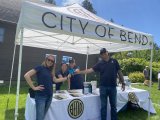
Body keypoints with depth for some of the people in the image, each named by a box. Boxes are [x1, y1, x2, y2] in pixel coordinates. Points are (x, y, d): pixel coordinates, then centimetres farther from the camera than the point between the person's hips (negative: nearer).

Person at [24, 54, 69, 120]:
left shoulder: (50, 71, 11)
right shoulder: (40, 67, -8)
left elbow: (55, 80, 21)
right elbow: (26, 75, -16)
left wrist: (66, 78, 20)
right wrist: (34, 87, -15)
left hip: (49, 96, 7)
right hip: (41, 96, -6)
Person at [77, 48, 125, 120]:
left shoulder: (114, 61, 3)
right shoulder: (100, 63, 2)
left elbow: (119, 72, 6)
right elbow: (90, 70, -5)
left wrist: (123, 83, 3)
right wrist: (80, 72, -14)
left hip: (113, 87, 1)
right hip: (103, 87, 0)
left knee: (113, 106, 13)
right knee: (103, 106, 8)